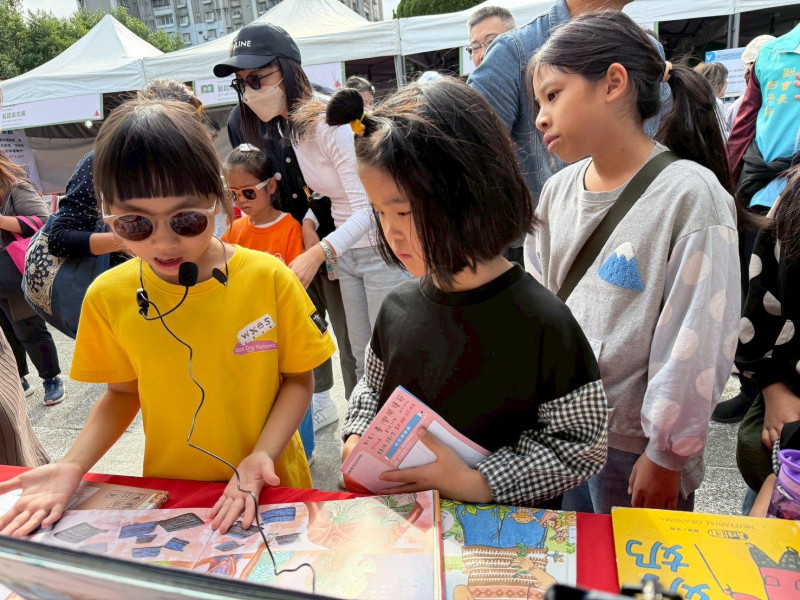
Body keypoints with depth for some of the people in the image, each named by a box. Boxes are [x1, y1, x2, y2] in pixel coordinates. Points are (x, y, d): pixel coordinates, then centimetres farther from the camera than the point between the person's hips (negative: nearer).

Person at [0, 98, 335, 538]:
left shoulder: (268, 278, -18)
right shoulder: (108, 296, -9)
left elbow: (298, 378, -8)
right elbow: (124, 391, 4)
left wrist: (261, 456, -20)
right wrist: (72, 466, -10)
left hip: (269, 491, -1)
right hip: (169, 493, 2)